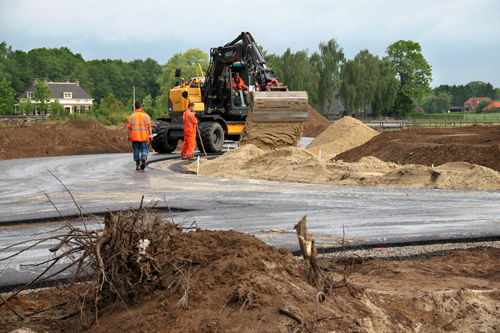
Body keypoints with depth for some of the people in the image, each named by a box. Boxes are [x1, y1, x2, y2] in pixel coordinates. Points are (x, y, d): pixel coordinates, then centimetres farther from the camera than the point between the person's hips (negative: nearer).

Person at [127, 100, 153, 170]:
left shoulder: (132, 116, 1)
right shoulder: (146, 115, 1)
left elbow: (129, 127, -1)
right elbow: (149, 127, -3)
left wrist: (128, 136, 8)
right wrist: (150, 135, 1)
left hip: (134, 137, 1)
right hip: (144, 137, -1)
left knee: (136, 151, 9)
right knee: (144, 150, 5)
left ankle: (137, 165, 9)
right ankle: (144, 158, -25)